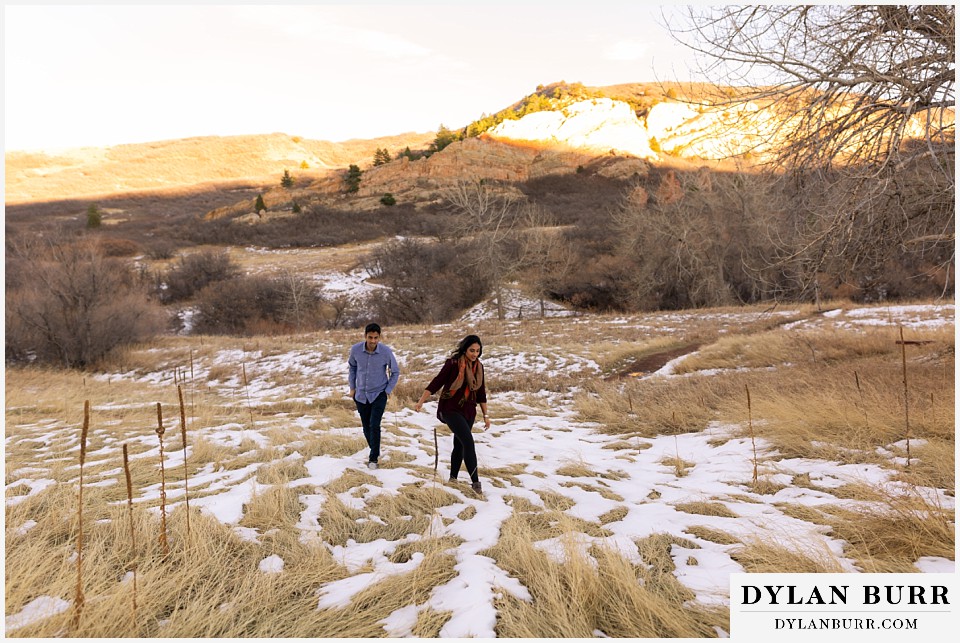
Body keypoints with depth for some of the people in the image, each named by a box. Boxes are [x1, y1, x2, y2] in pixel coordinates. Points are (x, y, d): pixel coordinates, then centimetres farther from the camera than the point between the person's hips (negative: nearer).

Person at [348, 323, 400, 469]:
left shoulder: (386, 351, -18)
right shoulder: (355, 349, -14)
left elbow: (395, 371, -2)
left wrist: (388, 390, -5)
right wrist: (352, 387, 9)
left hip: (379, 394, -3)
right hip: (361, 395, 3)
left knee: (374, 425, -14)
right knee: (366, 427, 12)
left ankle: (373, 459, -1)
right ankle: (375, 452, 33)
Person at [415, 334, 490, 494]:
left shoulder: (478, 367, 5)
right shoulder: (453, 363, -13)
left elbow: (481, 393, 12)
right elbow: (437, 382, -12)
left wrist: (486, 415, 14)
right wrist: (421, 400, -19)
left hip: (468, 411, 6)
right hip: (450, 409, -6)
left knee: (459, 444, 14)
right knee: (468, 441, -19)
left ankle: (453, 478, 29)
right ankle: (475, 481, -18)